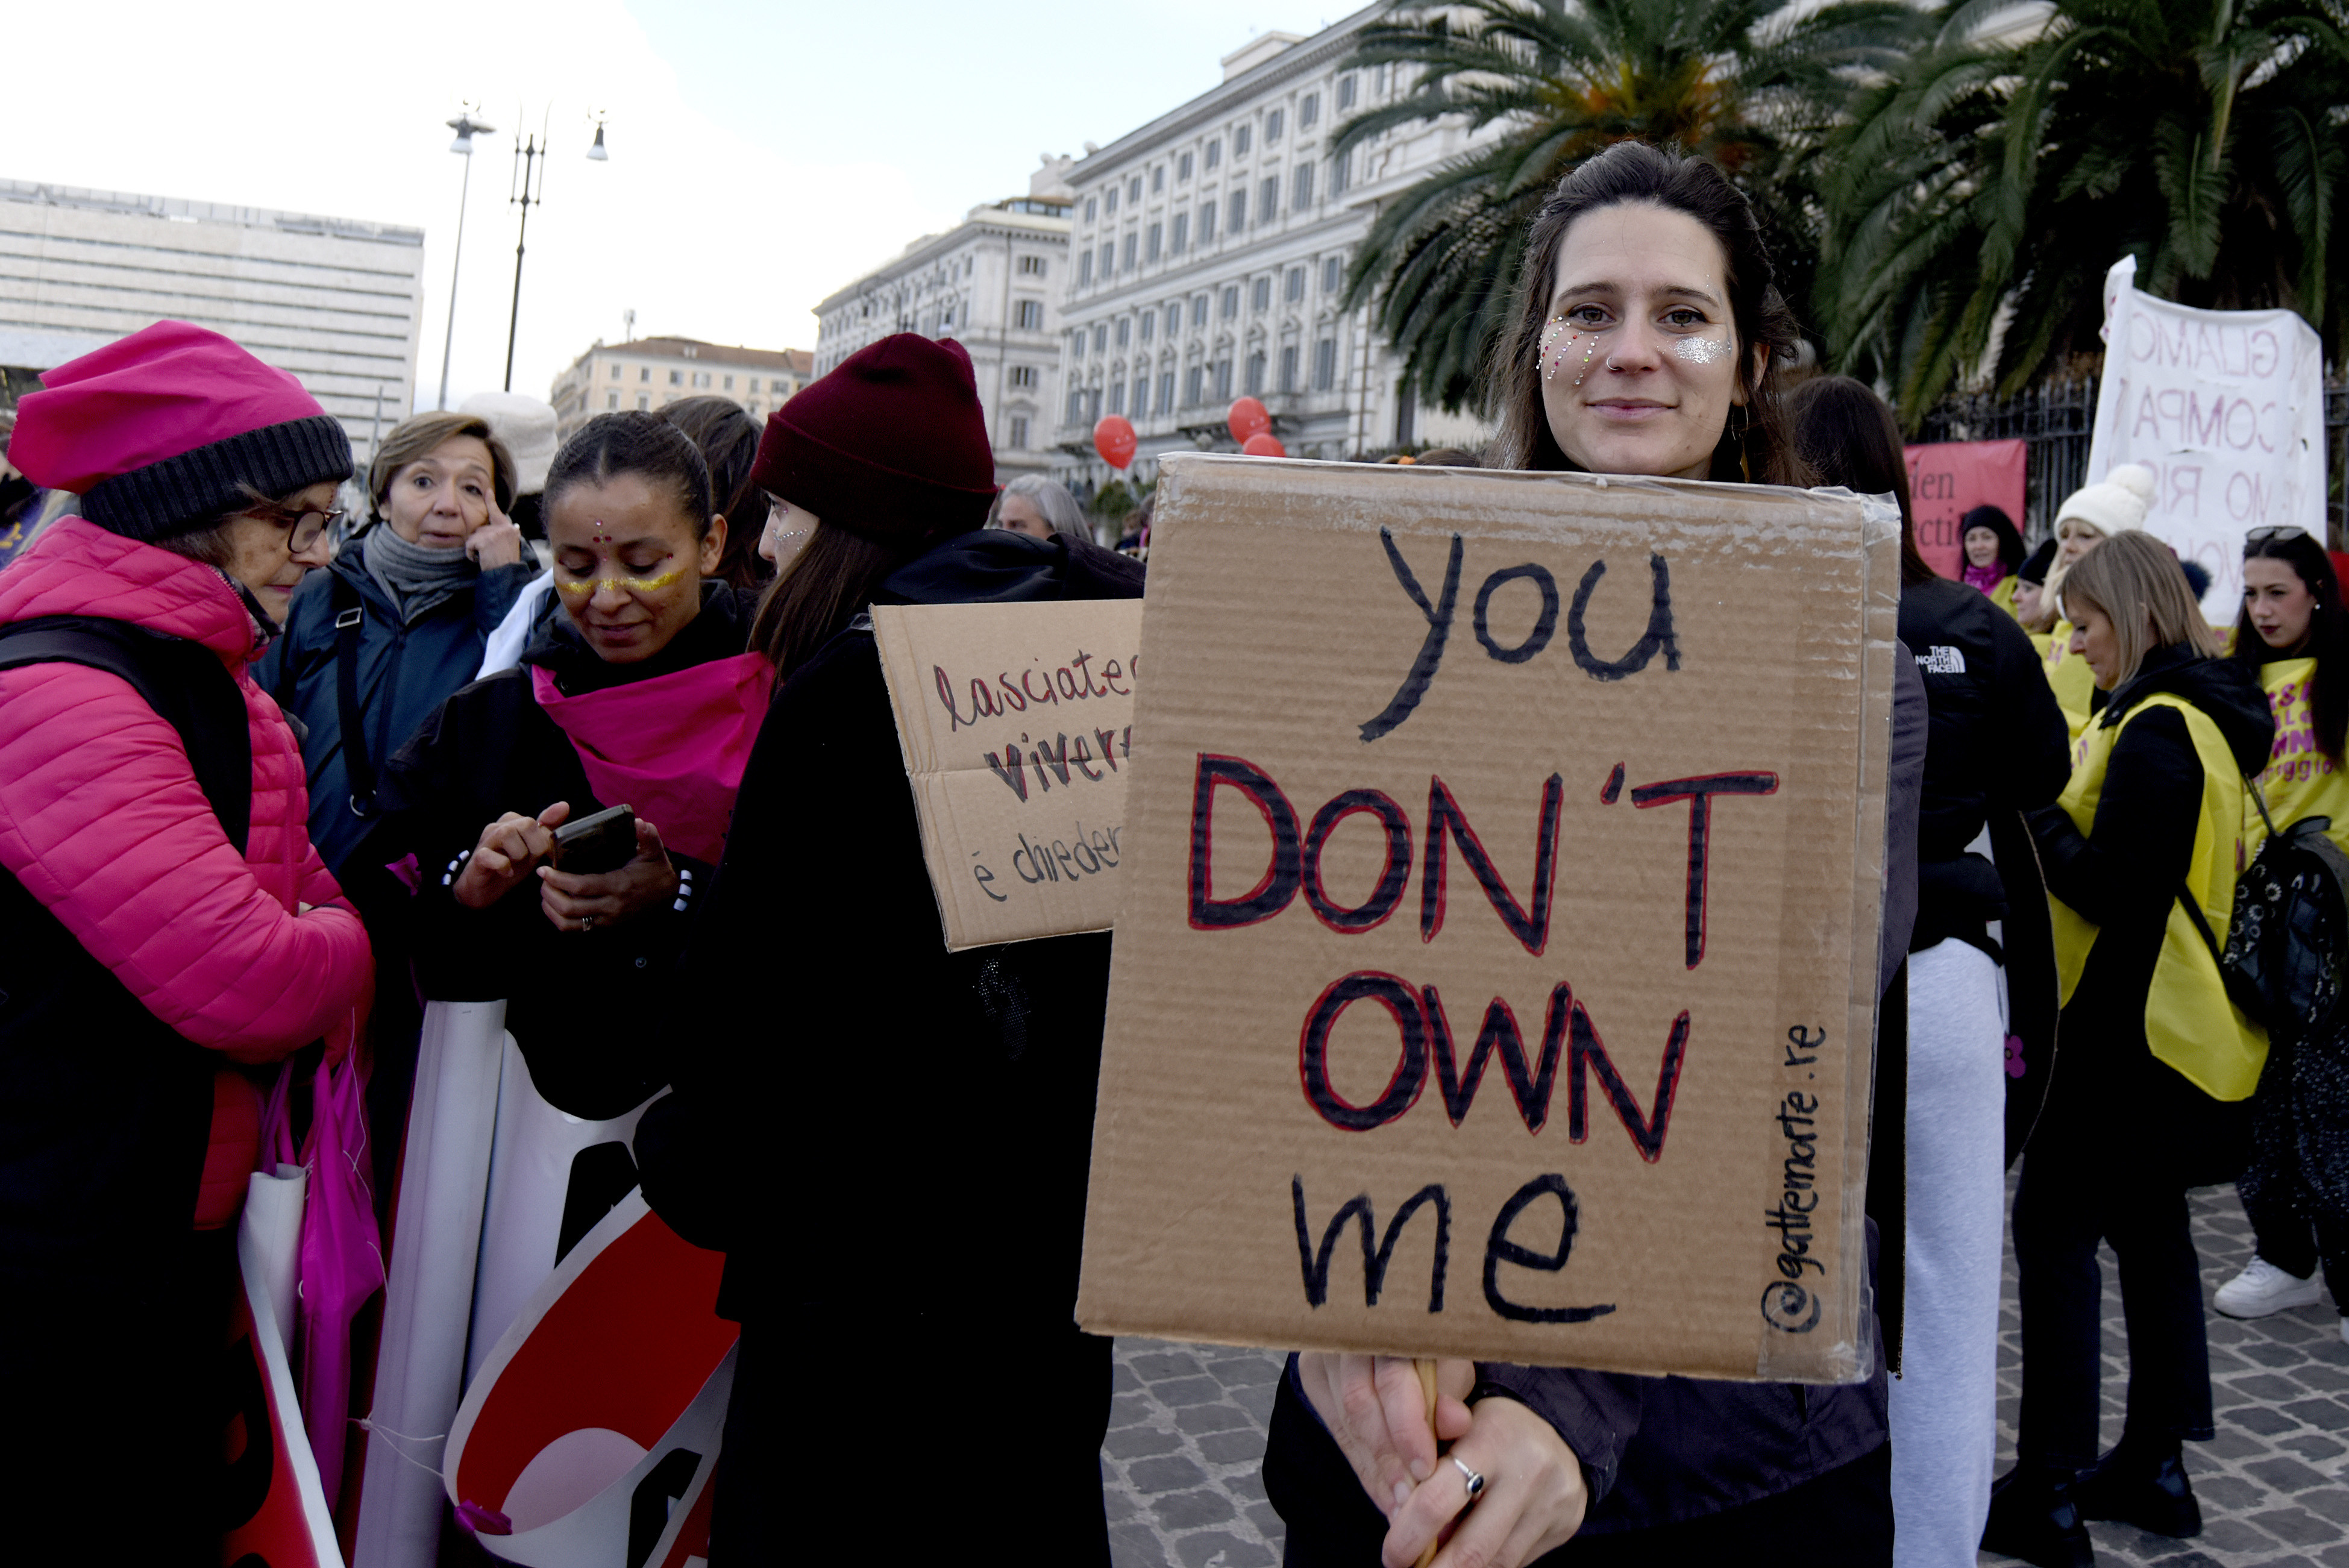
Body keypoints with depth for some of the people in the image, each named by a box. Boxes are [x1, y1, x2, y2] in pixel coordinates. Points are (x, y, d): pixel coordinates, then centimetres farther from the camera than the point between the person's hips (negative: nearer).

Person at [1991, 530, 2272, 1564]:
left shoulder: (2154, 730, -18)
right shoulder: (2206, 716, 13)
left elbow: (2110, 890, -22)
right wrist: (2053, 813, 7)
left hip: (2129, 1030, -10)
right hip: (2177, 1019, 10)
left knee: (2054, 1228, -5)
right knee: (2148, 1227, 17)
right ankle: (2154, 1466, 27)